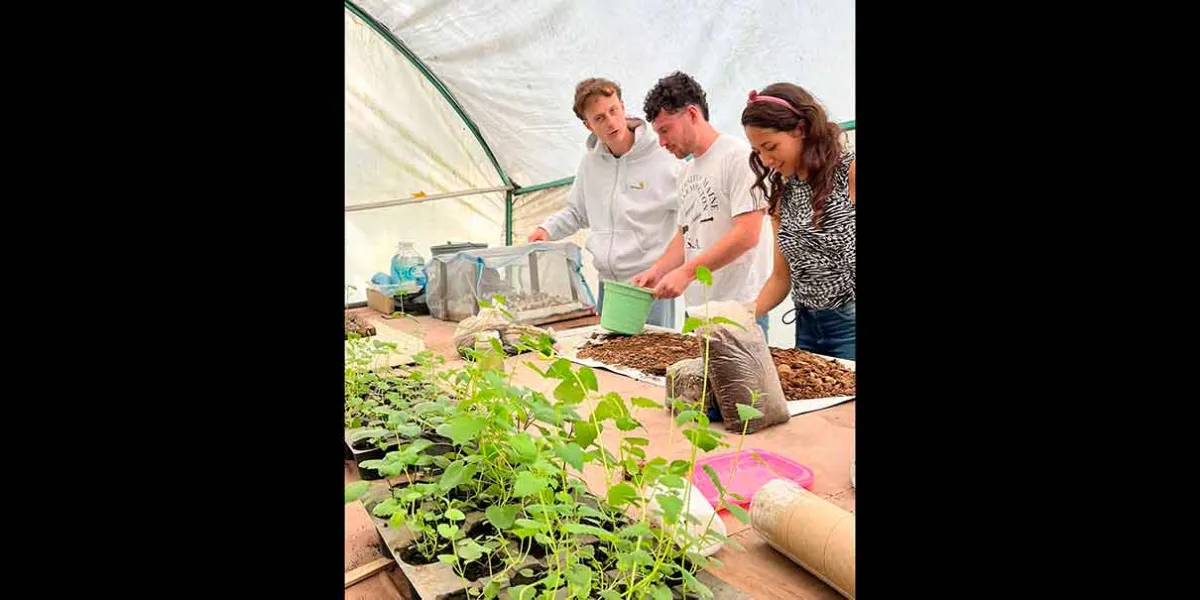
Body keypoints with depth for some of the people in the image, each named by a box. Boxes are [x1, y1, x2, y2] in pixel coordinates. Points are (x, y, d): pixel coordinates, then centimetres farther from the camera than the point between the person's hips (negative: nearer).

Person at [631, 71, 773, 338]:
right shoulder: (687, 172, 18)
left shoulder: (738, 156, -8)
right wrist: (656, 271, 4)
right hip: (696, 307, 7)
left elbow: (747, 235, -17)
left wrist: (686, 272, -18)